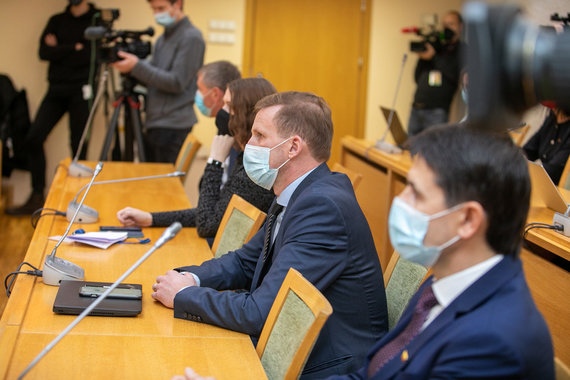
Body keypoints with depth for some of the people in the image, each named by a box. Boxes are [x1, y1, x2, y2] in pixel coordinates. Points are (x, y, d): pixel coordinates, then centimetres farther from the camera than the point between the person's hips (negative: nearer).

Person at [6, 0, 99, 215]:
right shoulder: (57, 21, 15)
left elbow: (92, 55, -9)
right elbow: (44, 52, 2)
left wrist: (60, 50, -1)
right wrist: (74, 48, -7)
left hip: (81, 90, -4)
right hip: (57, 90, 4)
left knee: (78, 145, -3)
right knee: (33, 138, -4)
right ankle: (37, 198, 6)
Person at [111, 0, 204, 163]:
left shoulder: (191, 38, -9)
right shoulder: (162, 39, 18)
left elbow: (177, 82, -16)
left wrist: (137, 66, -18)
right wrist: (128, 66, 1)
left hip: (173, 127, -8)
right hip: (153, 125, 9)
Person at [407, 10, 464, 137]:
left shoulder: (461, 49, 4)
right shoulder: (437, 46, 18)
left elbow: (457, 77, -12)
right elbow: (418, 79, 16)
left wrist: (434, 57, -12)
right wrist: (422, 57, 0)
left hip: (437, 111, -5)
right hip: (417, 109, 5)